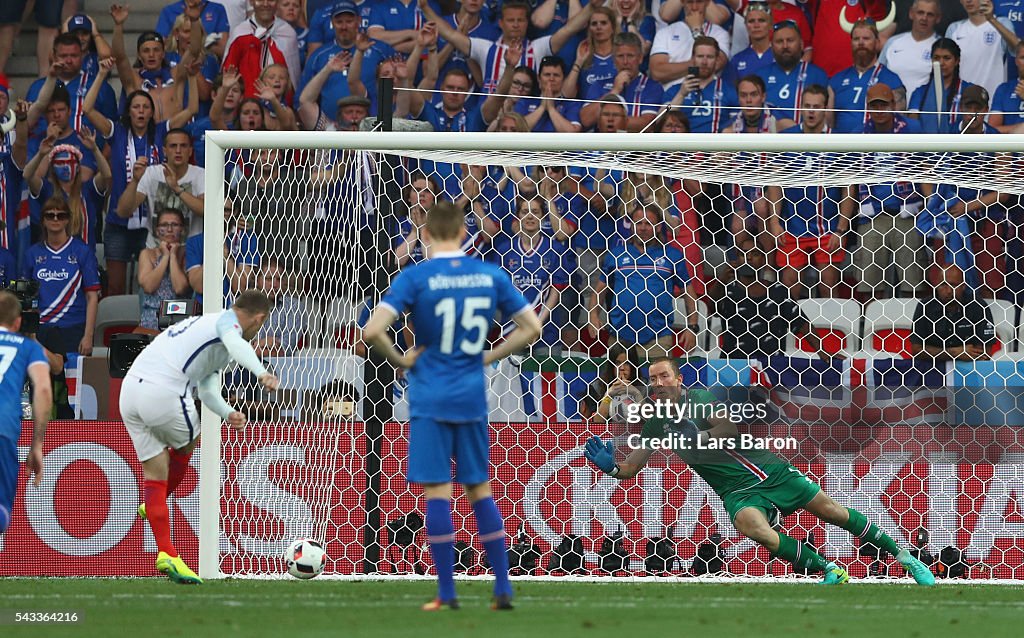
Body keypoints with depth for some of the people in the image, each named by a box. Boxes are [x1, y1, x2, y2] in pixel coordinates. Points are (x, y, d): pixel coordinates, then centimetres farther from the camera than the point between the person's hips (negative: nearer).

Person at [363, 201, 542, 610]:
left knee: (437, 491, -1)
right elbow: (531, 328, 7)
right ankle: (503, 588, 9)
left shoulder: (415, 278, -9)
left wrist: (400, 361, -2)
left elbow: (372, 331, -18)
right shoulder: (491, 276, 3)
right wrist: (489, 357, 12)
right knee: (479, 489, 12)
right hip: (473, 399, 4)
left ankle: (447, 594, -1)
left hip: (430, 400, -4)